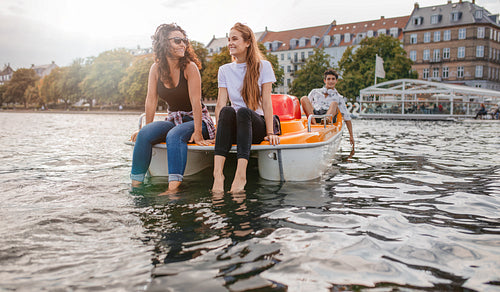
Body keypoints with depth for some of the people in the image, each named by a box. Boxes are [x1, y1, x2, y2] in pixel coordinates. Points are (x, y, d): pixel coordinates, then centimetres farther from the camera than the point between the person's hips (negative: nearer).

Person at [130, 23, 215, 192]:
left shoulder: (190, 67, -12)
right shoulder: (156, 68, 1)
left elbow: (195, 101, -18)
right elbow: (151, 99, 1)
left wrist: (198, 132, -23)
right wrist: (147, 128, -3)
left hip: (196, 120, -4)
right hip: (174, 120, 4)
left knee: (175, 135, -35)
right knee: (144, 135, -21)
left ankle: (173, 188, -44)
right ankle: (135, 183, -18)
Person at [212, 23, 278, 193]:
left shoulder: (263, 66, 4)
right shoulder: (224, 70, 11)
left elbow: (266, 101, -4)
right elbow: (220, 104, 1)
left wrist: (270, 132, -14)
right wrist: (218, 132, -14)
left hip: (257, 124, -2)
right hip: (234, 128, 2)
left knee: (243, 111, -35)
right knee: (227, 111, -32)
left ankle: (241, 174, -48)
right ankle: (218, 172, -46)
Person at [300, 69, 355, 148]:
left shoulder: (339, 98, 25)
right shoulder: (315, 92, 28)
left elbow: (347, 118, 21)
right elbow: (305, 105, 20)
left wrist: (351, 136, 14)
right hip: (313, 115, 1)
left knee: (334, 103, -26)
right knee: (304, 98, -20)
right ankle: (314, 125, -40)